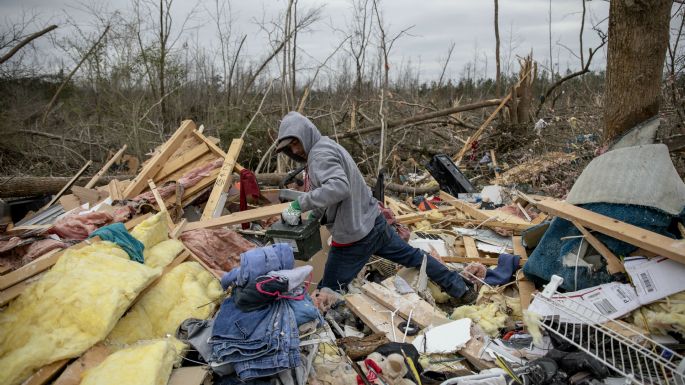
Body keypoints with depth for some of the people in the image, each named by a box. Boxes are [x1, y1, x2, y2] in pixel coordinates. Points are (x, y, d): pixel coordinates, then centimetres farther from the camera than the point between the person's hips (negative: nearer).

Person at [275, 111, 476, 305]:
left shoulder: (320, 153, -18)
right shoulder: (328, 146, 13)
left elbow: (338, 187, -36)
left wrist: (300, 203, -32)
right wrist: (315, 214, 8)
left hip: (353, 238, -10)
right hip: (373, 222, 10)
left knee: (328, 293, 4)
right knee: (414, 256, 22)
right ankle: (462, 289, 33)